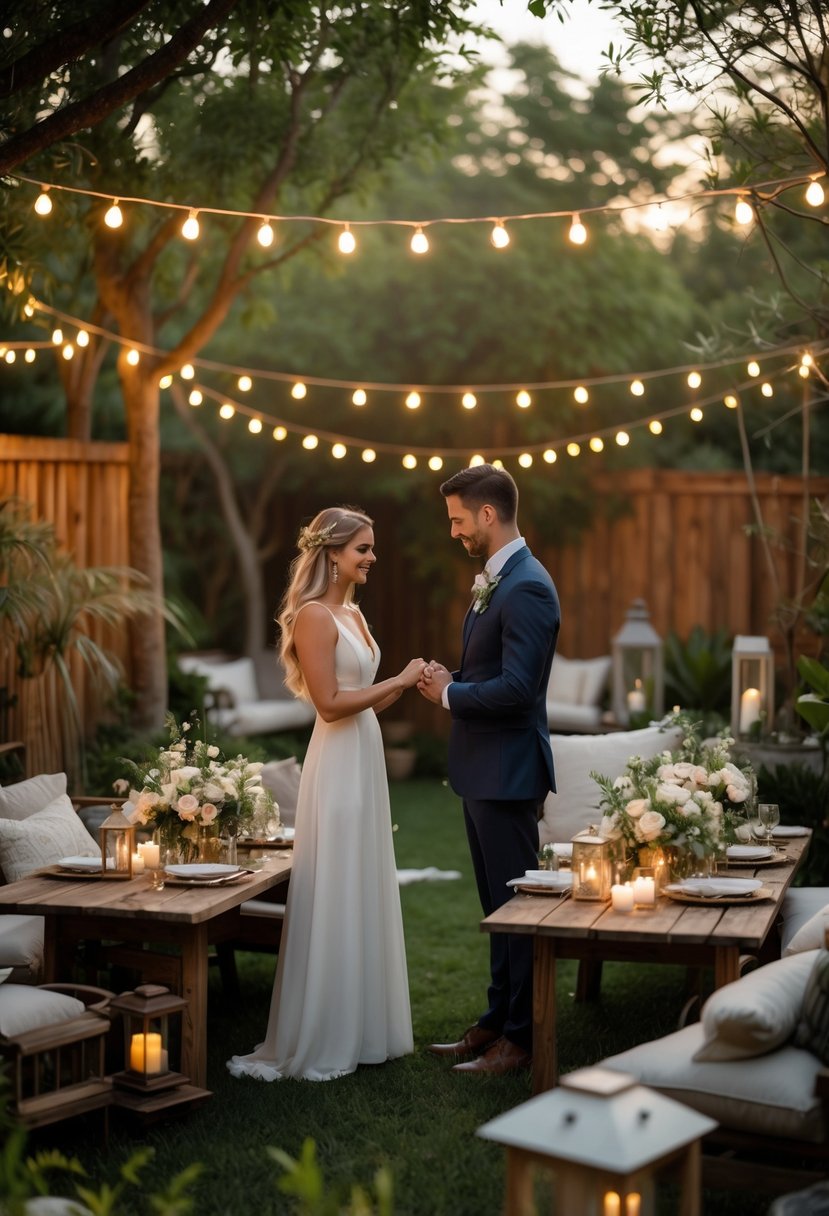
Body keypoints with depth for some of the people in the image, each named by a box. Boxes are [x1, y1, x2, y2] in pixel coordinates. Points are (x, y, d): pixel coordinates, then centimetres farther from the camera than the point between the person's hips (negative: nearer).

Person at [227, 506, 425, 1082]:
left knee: (365, 897, 14)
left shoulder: (353, 613, 14)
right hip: (337, 764, -9)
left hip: (366, 758, 9)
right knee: (332, 899, -2)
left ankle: (359, 1028, 25)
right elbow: (330, 703, -19)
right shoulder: (314, 615, -14)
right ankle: (317, 1042, 9)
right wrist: (398, 680, -14)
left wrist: (408, 684, 2)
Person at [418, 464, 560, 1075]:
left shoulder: (527, 588, -19)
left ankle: (521, 1038, 10)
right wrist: (449, 679, 3)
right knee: (498, 906, 17)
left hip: (507, 771, -10)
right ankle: (498, 1022, 28)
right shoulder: (493, 580, 13)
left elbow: (517, 688, -25)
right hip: (483, 769, 10)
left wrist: (449, 693, -13)